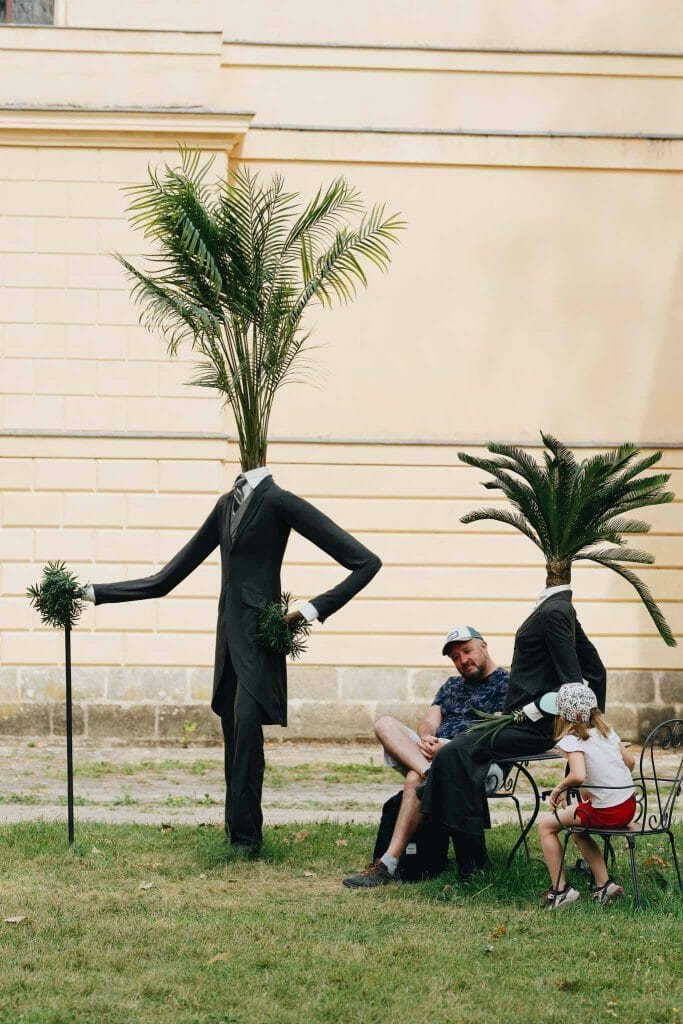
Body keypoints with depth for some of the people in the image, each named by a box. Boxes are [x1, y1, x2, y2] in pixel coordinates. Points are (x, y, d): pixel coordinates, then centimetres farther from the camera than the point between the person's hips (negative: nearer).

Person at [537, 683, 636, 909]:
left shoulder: (572, 740, -14)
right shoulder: (607, 731, 9)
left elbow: (578, 776, -29)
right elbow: (630, 761, 15)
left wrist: (559, 789, -11)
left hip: (607, 813, -8)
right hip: (629, 804, 8)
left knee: (546, 824, 9)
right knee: (577, 830, 31)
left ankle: (560, 890, 9)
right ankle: (604, 885, 24)